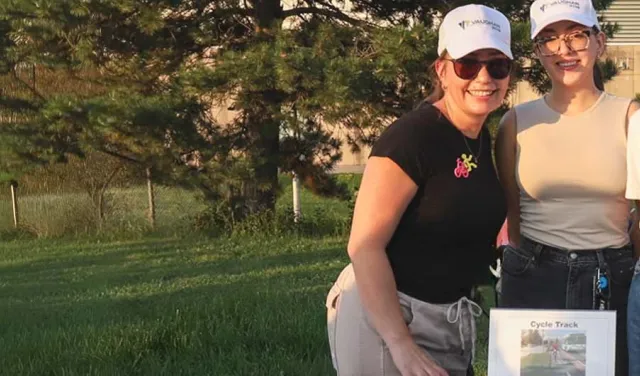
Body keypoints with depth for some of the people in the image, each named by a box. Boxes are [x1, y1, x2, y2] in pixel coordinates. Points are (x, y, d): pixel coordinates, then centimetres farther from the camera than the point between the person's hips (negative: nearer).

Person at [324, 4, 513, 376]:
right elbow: (364, 245, -25)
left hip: (453, 319, 8)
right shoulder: (411, 136, -20)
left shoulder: (481, 137, 4)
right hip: (384, 315, -8)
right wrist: (401, 345, -29)